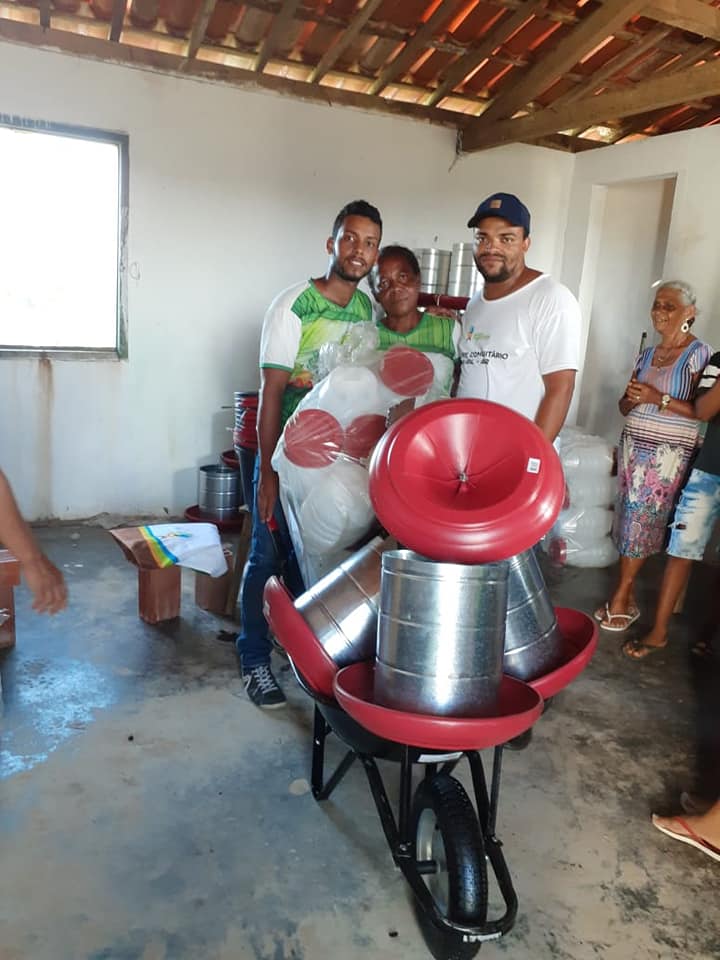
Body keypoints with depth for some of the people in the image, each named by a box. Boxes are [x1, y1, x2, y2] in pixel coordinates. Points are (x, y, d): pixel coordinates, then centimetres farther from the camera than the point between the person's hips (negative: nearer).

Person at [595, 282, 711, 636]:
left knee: (642, 522, -4)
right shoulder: (646, 354, 14)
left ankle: (621, 599, 7)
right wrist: (632, 398, -6)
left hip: (669, 454, -5)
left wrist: (658, 398, -20)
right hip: (633, 446, 6)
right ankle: (627, 597, 13)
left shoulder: (698, 354, -5)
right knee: (630, 520, 4)